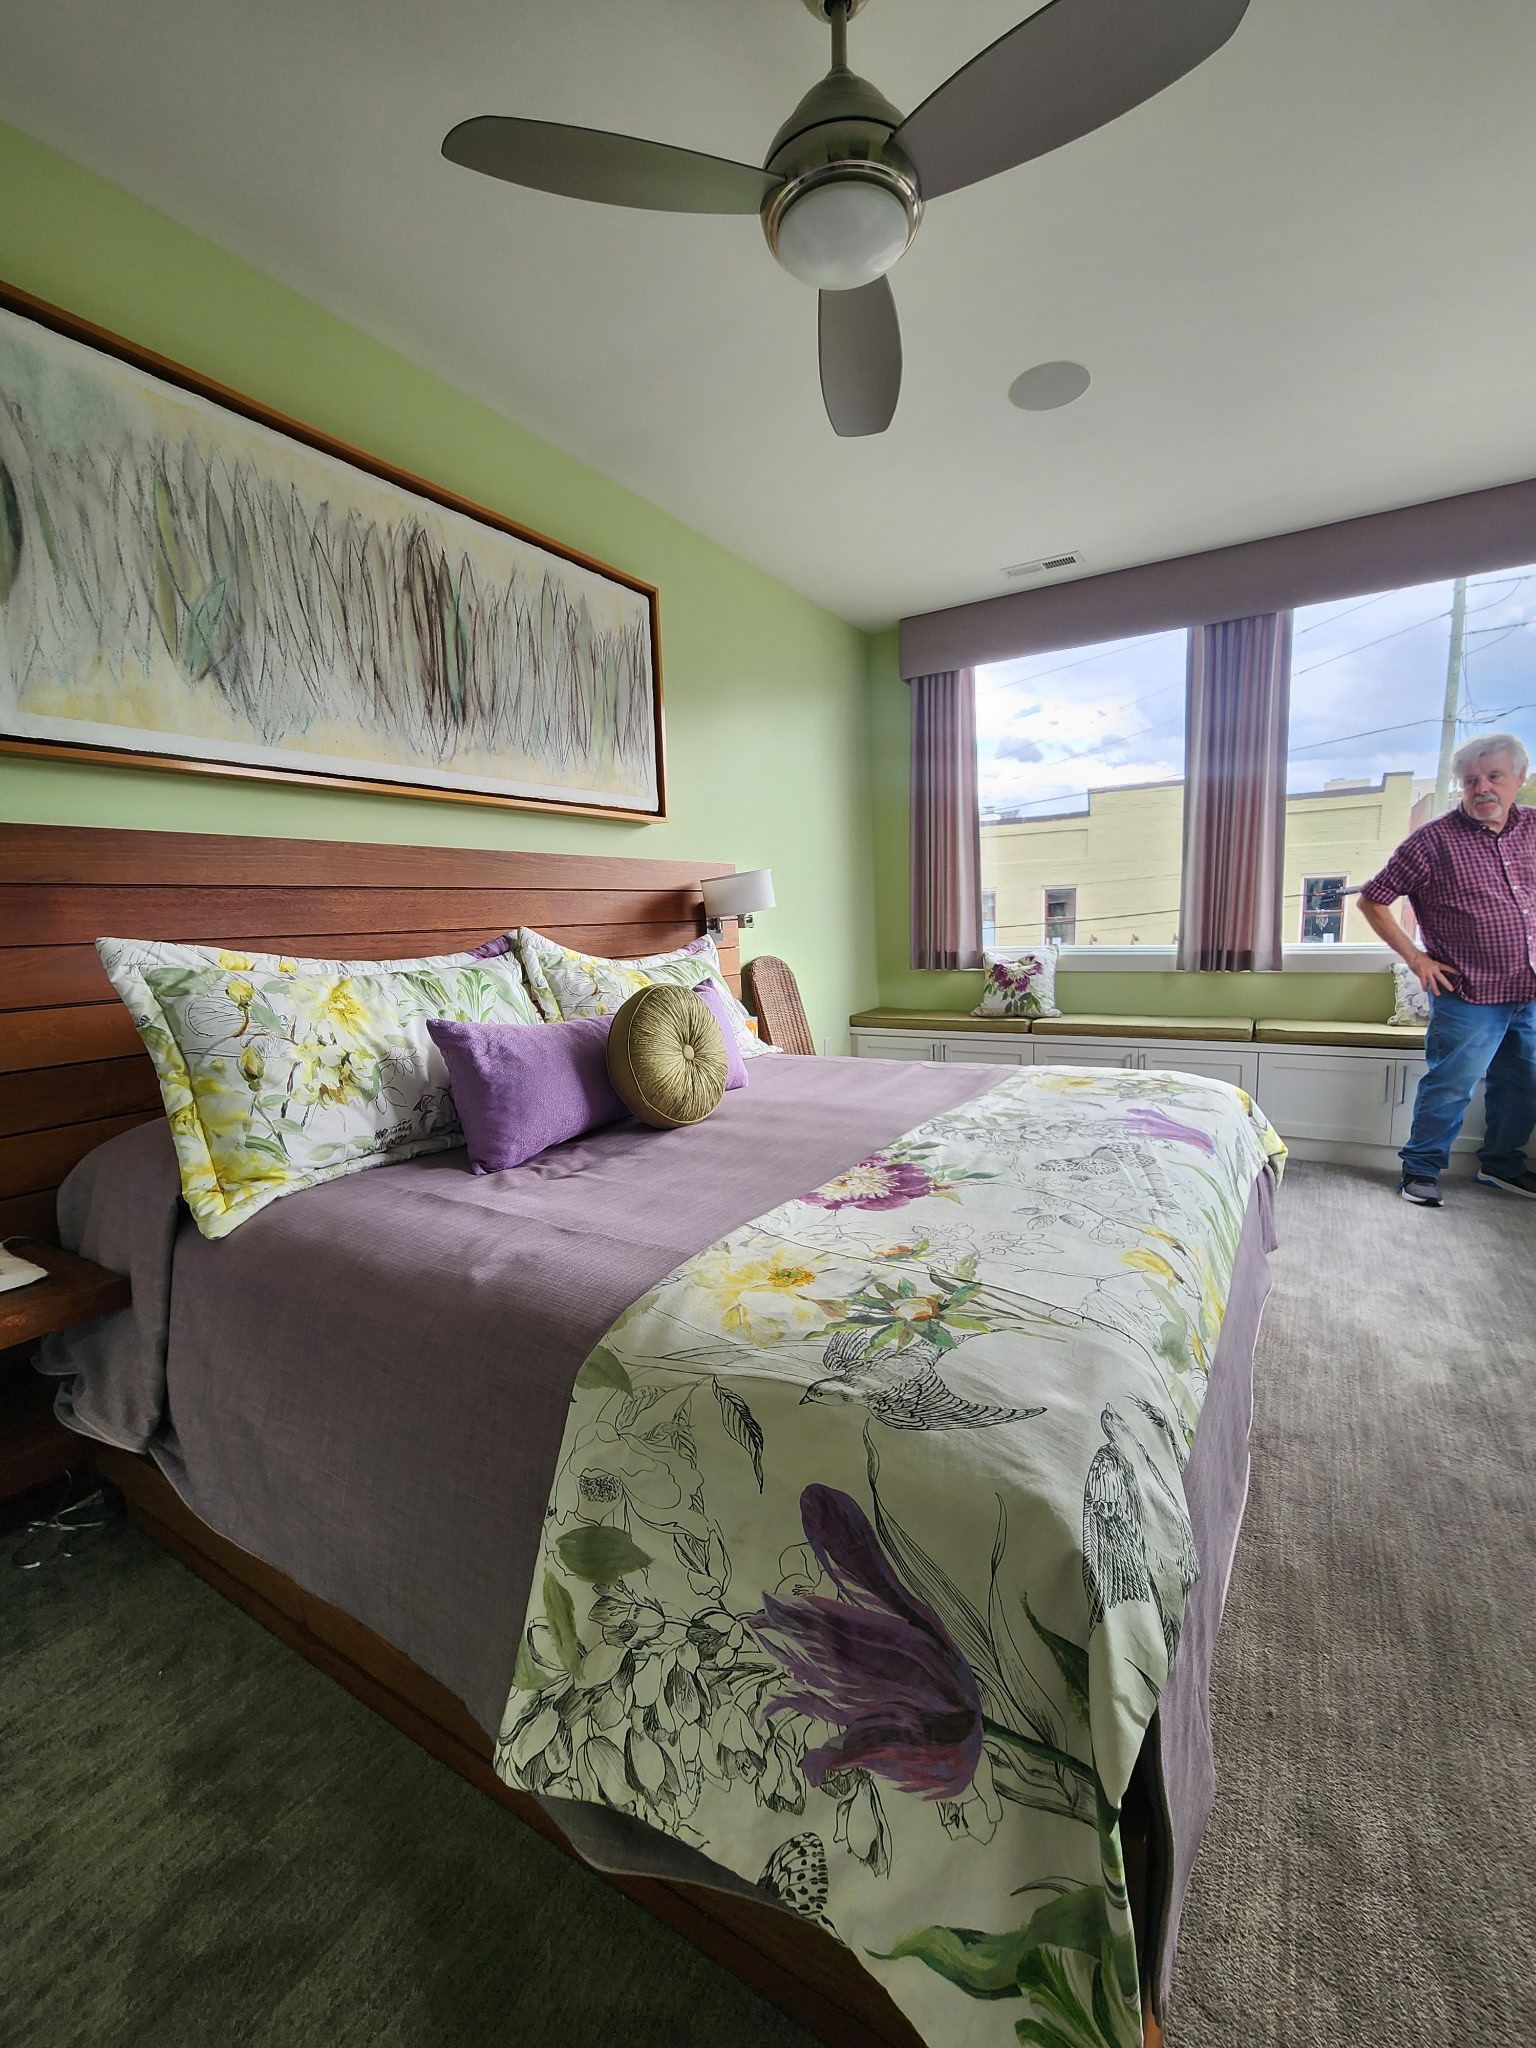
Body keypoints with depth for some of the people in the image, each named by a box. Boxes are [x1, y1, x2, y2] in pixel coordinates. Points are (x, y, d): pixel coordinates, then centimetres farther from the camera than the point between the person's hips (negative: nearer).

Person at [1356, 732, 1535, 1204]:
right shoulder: (1434, 840, -12)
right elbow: (1372, 900, -8)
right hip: (1469, 995, -6)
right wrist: (1416, 957, -9)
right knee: (1451, 1087, 0)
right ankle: (1421, 1168, 16)